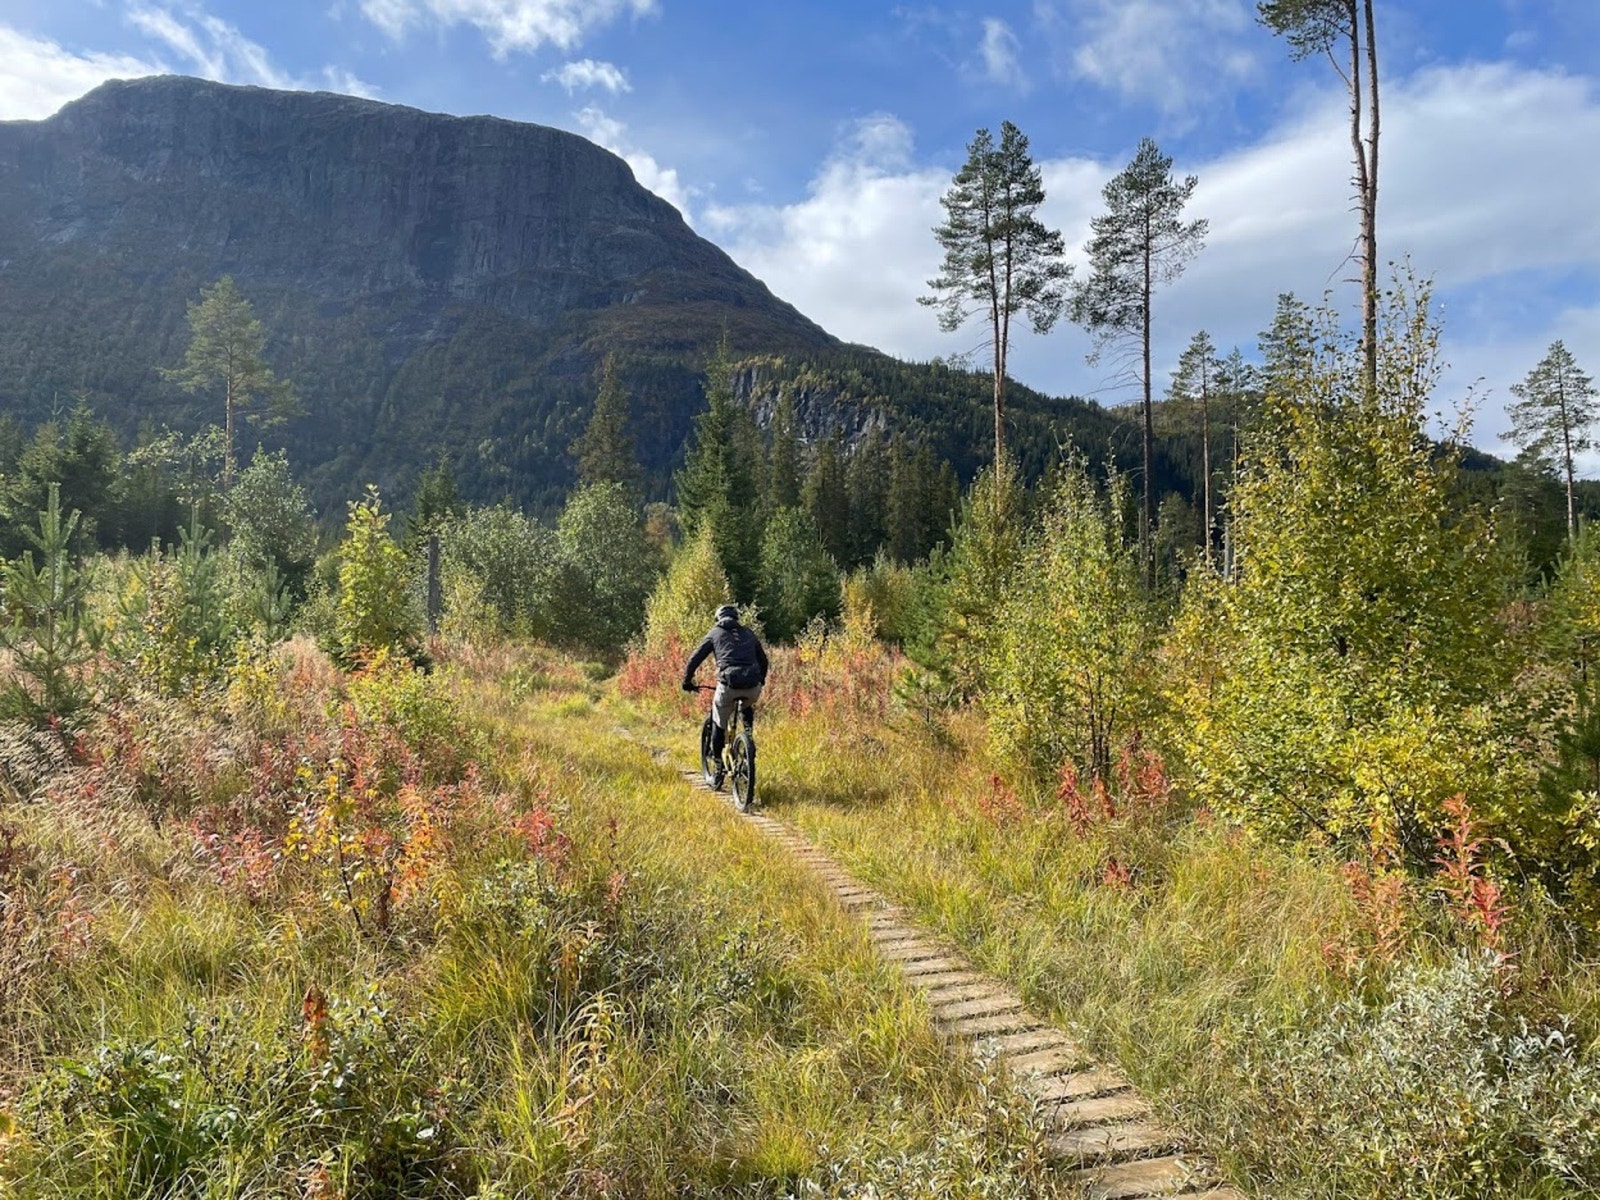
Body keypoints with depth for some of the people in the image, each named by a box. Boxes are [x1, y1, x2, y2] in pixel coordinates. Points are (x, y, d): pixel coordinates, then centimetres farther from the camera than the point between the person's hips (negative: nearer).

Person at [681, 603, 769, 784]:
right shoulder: (749, 634, 25)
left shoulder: (715, 633, 17)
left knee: (719, 724, 17)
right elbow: (763, 659, 32)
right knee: (748, 710, 35)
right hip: (753, 687, 3)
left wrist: (687, 680, 24)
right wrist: (761, 681, 47)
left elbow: (695, 657, 13)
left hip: (729, 685, -3)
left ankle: (718, 764, 14)